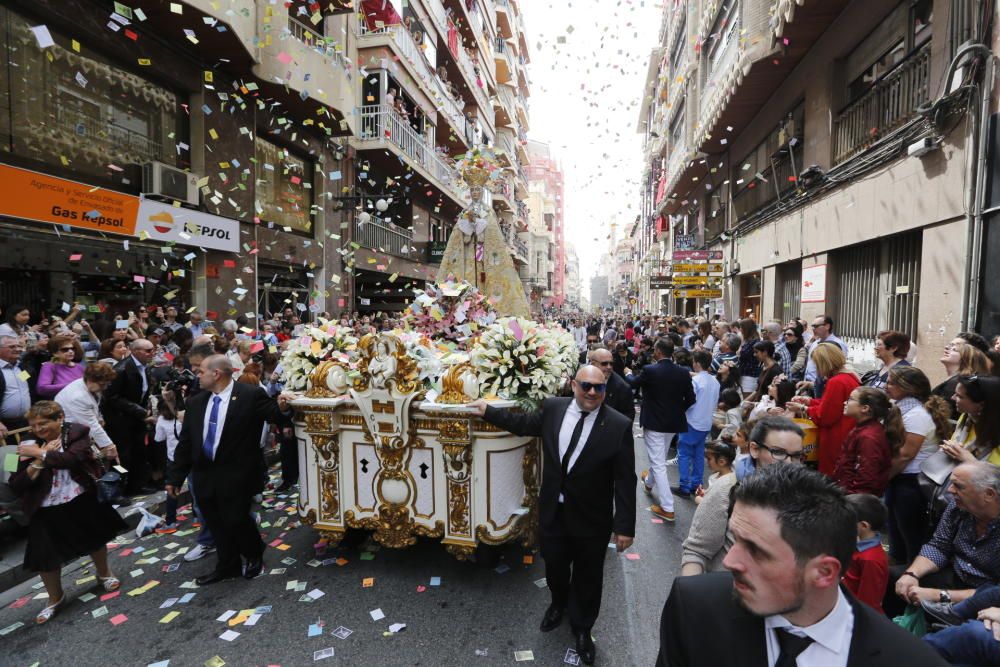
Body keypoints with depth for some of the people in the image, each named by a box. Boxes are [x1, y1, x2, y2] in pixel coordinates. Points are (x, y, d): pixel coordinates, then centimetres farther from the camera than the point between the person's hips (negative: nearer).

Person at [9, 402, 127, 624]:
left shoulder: (77, 432, -11)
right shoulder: (30, 446, -5)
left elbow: (73, 459, -29)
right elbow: (16, 486, -9)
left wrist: (41, 454, -21)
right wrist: (38, 460, -20)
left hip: (82, 502, -1)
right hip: (47, 510, 2)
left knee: (95, 539, 18)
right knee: (45, 556, 5)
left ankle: (104, 573, 46)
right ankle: (55, 598, 32)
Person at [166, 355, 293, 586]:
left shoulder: (251, 395, -10)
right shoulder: (195, 402, 7)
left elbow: (272, 415, -9)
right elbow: (185, 442, 10)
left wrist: (281, 407, -33)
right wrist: (175, 476, 10)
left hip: (237, 474, -6)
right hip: (205, 474, 6)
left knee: (236, 521, 1)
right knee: (216, 524, 15)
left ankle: (255, 556, 30)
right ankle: (228, 566, 35)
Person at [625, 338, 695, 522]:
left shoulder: (650, 370, -18)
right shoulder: (683, 373, -5)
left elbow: (633, 384, 1)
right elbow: (690, 399, 0)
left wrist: (628, 374, 22)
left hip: (654, 422, -6)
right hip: (673, 422, 6)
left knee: (659, 463, 1)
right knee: (659, 457, 27)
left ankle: (667, 508, 1)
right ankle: (649, 482, 52)